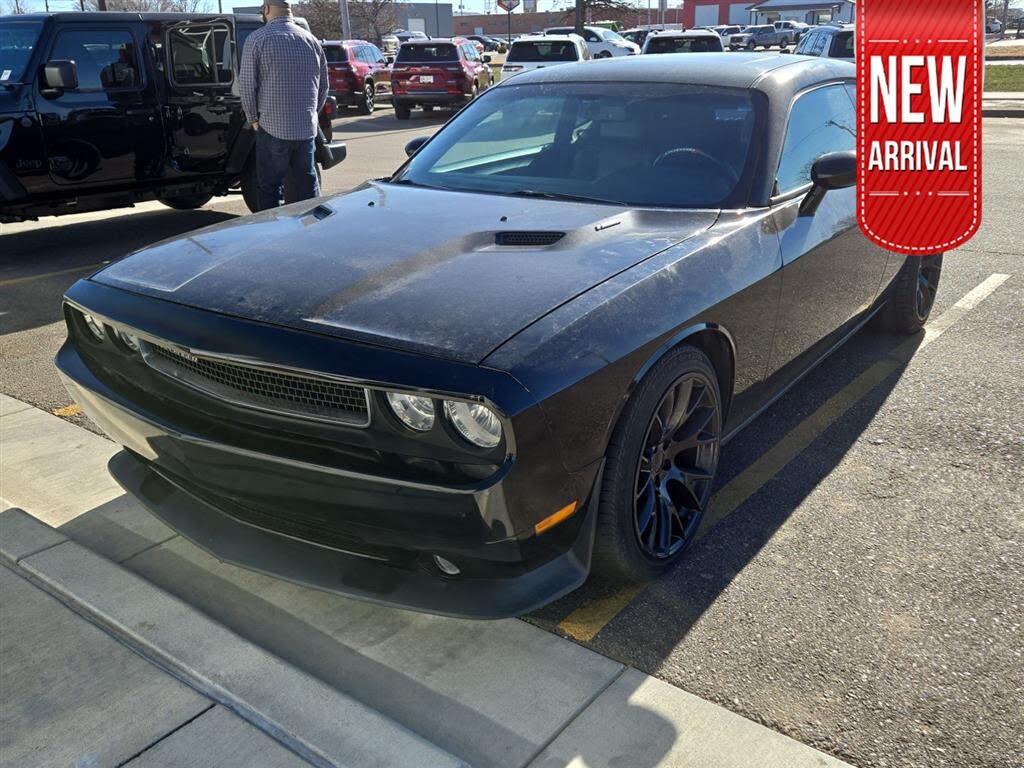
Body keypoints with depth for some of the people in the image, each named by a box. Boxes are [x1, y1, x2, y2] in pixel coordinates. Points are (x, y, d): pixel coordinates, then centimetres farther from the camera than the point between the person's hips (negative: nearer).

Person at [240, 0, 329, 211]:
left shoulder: (258, 39, -5)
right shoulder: (311, 40, 9)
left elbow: (247, 84, -6)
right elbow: (324, 85, 13)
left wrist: (254, 119, 5)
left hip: (273, 129, -4)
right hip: (307, 129, 4)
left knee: (269, 188, 3)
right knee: (308, 186, 12)